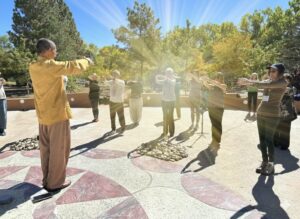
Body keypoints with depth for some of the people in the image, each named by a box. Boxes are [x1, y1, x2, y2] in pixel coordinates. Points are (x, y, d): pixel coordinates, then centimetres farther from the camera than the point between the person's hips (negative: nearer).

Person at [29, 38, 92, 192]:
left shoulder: (33, 67, 6)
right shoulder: (50, 66, -19)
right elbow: (73, 67, -16)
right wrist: (86, 61, 0)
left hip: (43, 115, 8)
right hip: (57, 114, -8)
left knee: (45, 149, 15)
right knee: (58, 149, 3)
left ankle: (47, 180, 27)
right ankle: (55, 183, 14)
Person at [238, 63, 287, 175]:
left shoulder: (282, 82, -8)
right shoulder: (268, 81, 13)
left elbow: (267, 85, -24)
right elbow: (258, 84, 1)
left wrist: (250, 81, -31)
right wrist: (246, 82, -19)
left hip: (272, 115, -6)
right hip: (261, 113, 6)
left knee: (269, 139, -6)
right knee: (262, 139, 6)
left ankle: (271, 165, 6)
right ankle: (264, 162, 17)